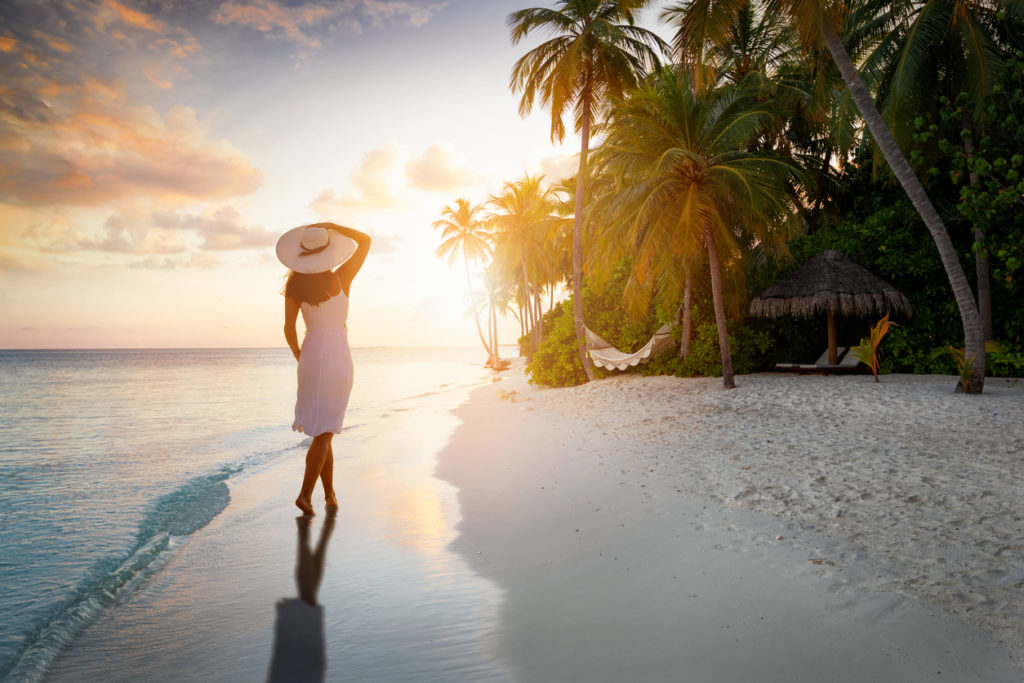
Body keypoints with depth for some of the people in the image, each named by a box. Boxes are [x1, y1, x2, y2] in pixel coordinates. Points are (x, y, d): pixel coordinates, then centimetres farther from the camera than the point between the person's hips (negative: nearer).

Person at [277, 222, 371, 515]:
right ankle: (305, 493, -4)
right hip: (338, 354, -3)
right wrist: (332, 226, -4)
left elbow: (289, 329, -2)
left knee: (322, 428, 15)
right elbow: (365, 240, 0)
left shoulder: (295, 286, -4)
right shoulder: (341, 279, -10)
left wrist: (299, 356, 15)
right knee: (324, 431, 2)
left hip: (311, 353, 3)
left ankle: (330, 493, 20)